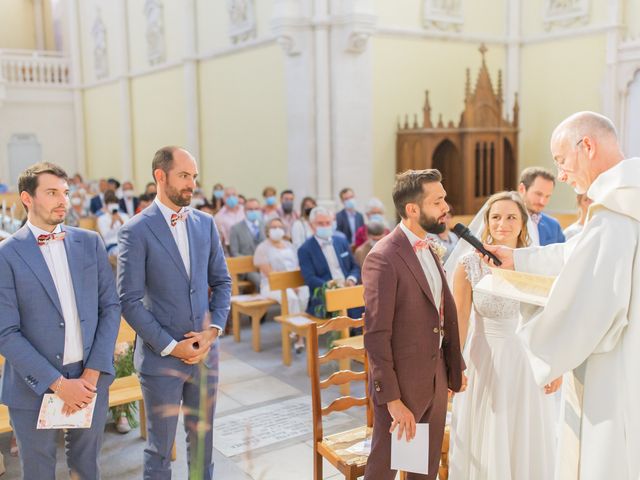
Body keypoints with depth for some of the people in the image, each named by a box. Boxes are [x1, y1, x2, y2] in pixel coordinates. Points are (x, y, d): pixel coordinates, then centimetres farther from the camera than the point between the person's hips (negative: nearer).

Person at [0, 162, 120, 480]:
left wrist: (92, 374, -6)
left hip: (90, 381, 3)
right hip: (35, 386, -3)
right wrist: (58, 384, -14)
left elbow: (110, 307, 2)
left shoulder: (90, 243, 3)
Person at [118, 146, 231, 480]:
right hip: (161, 356, -4)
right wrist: (170, 346, -14)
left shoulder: (205, 223, 4)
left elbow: (222, 281, 8)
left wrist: (213, 329, -6)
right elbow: (130, 301, -13)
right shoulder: (136, 230, -11)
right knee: (160, 446, 11)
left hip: (205, 351, 4)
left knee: (202, 436, 18)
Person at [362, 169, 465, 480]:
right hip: (402, 383, -8)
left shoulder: (428, 249, 7)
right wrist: (392, 400, -21)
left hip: (436, 379, 8)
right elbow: (376, 336, -21)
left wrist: (455, 367, 8)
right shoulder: (383, 258, -20)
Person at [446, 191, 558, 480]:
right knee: (484, 443, 12)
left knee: (529, 443, 16)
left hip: (528, 362, 2)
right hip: (487, 361, -1)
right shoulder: (468, 263, -10)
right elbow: (459, 320, -7)